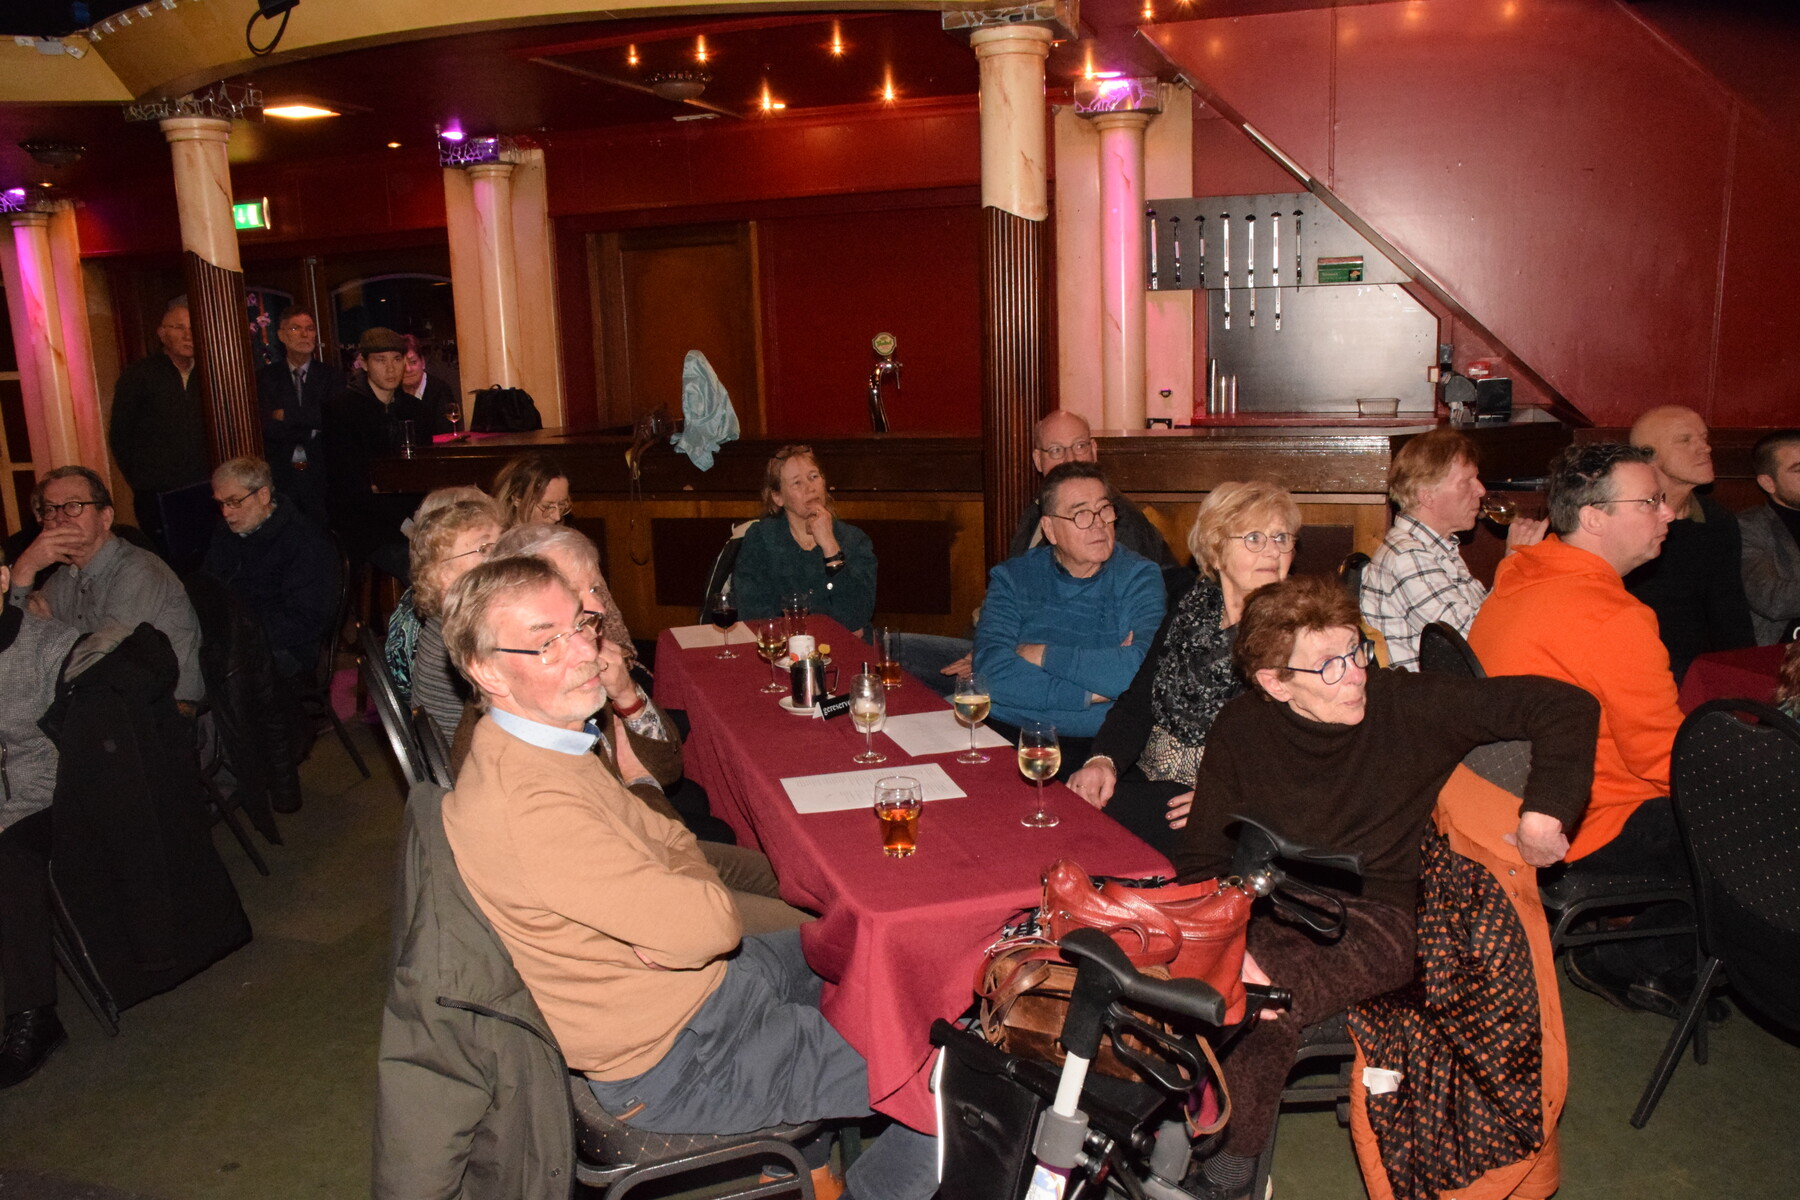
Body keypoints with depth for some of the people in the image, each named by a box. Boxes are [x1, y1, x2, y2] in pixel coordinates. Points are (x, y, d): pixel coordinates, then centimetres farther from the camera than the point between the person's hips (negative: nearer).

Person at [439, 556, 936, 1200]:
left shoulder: (550, 741, 1)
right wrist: (693, 901, -10)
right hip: (677, 1063, -9)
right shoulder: (523, 806, -32)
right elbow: (712, 922, -31)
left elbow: (672, 839, 7)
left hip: (696, 977, 10)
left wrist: (670, 921, -13)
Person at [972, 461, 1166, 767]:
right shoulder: (1011, 578, 8)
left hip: (1099, 745, -1)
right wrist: (1089, 693, -12)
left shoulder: (1139, 577, 4)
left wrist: (1043, 655, -6)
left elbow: (1141, 671, -13)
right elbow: (991, 673, -7)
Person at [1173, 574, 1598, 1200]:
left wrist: (1542, 815, -16)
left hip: (1374, 919, -2)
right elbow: (1201, 860, -3)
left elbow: (1568, 707, -6)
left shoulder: (1409, 704, -7)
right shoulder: (1242, 727, -2)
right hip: (1270, 908, 2)